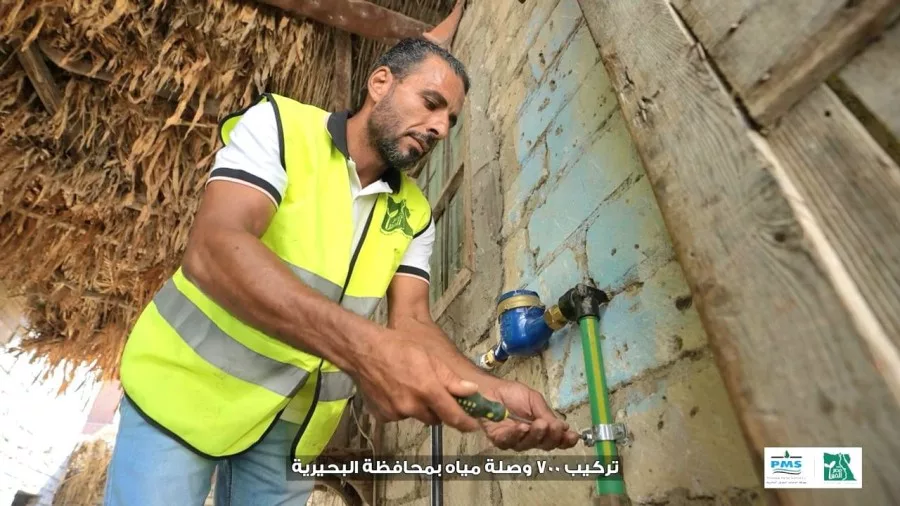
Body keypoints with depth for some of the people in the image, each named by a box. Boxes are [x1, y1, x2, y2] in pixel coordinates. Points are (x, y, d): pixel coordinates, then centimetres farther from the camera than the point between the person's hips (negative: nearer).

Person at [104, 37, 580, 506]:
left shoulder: (414, 213, -2)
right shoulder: (278, 124, -15)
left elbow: (412, 322, -7)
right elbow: (212, 250, -30)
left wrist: (491, 390, -26)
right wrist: (363, 345, -43)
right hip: (189, 384, -3)